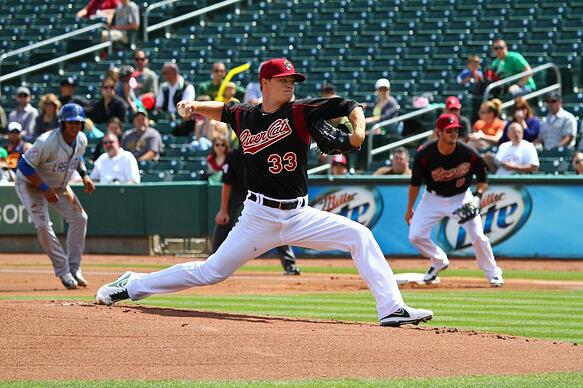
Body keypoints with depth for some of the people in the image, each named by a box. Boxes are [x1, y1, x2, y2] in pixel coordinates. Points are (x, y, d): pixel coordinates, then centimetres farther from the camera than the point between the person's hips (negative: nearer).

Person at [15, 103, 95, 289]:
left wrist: (84, 175, -4)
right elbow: (24, 165, -30)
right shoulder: (47, 142, -34)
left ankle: (74, 268, 9)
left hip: (58, 186, 7)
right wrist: (44, 189, -32)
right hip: (31, 184, -7)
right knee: (43, 225, -21)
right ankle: (63, 270, -9)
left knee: (80, 218, -2)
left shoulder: (81, 140, -11)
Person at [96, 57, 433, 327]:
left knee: (359, 236, -15)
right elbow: (223, 109, 26)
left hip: (299, 216, 1)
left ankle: (392, 309, -16)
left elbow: (348, 106, -9)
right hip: (259, 216, -1)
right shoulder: (244, 117, 2)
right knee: (212, 272, 1)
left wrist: (358, 128, -29)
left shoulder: (299, 112, -4)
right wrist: (195, 106, 7)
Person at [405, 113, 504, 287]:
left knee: (478, 236, -14)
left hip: (460, 197, -1)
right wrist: (409, 209, 2)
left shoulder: (468, 153, -22)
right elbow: (415, 182, -5)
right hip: (433, 198, 1)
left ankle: (493, 273, 7)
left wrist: (477, 196, -24)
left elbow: (483, 179, -6)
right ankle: (439, 261, 21)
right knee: (415, 236, -7)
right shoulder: (424, 154, -21)